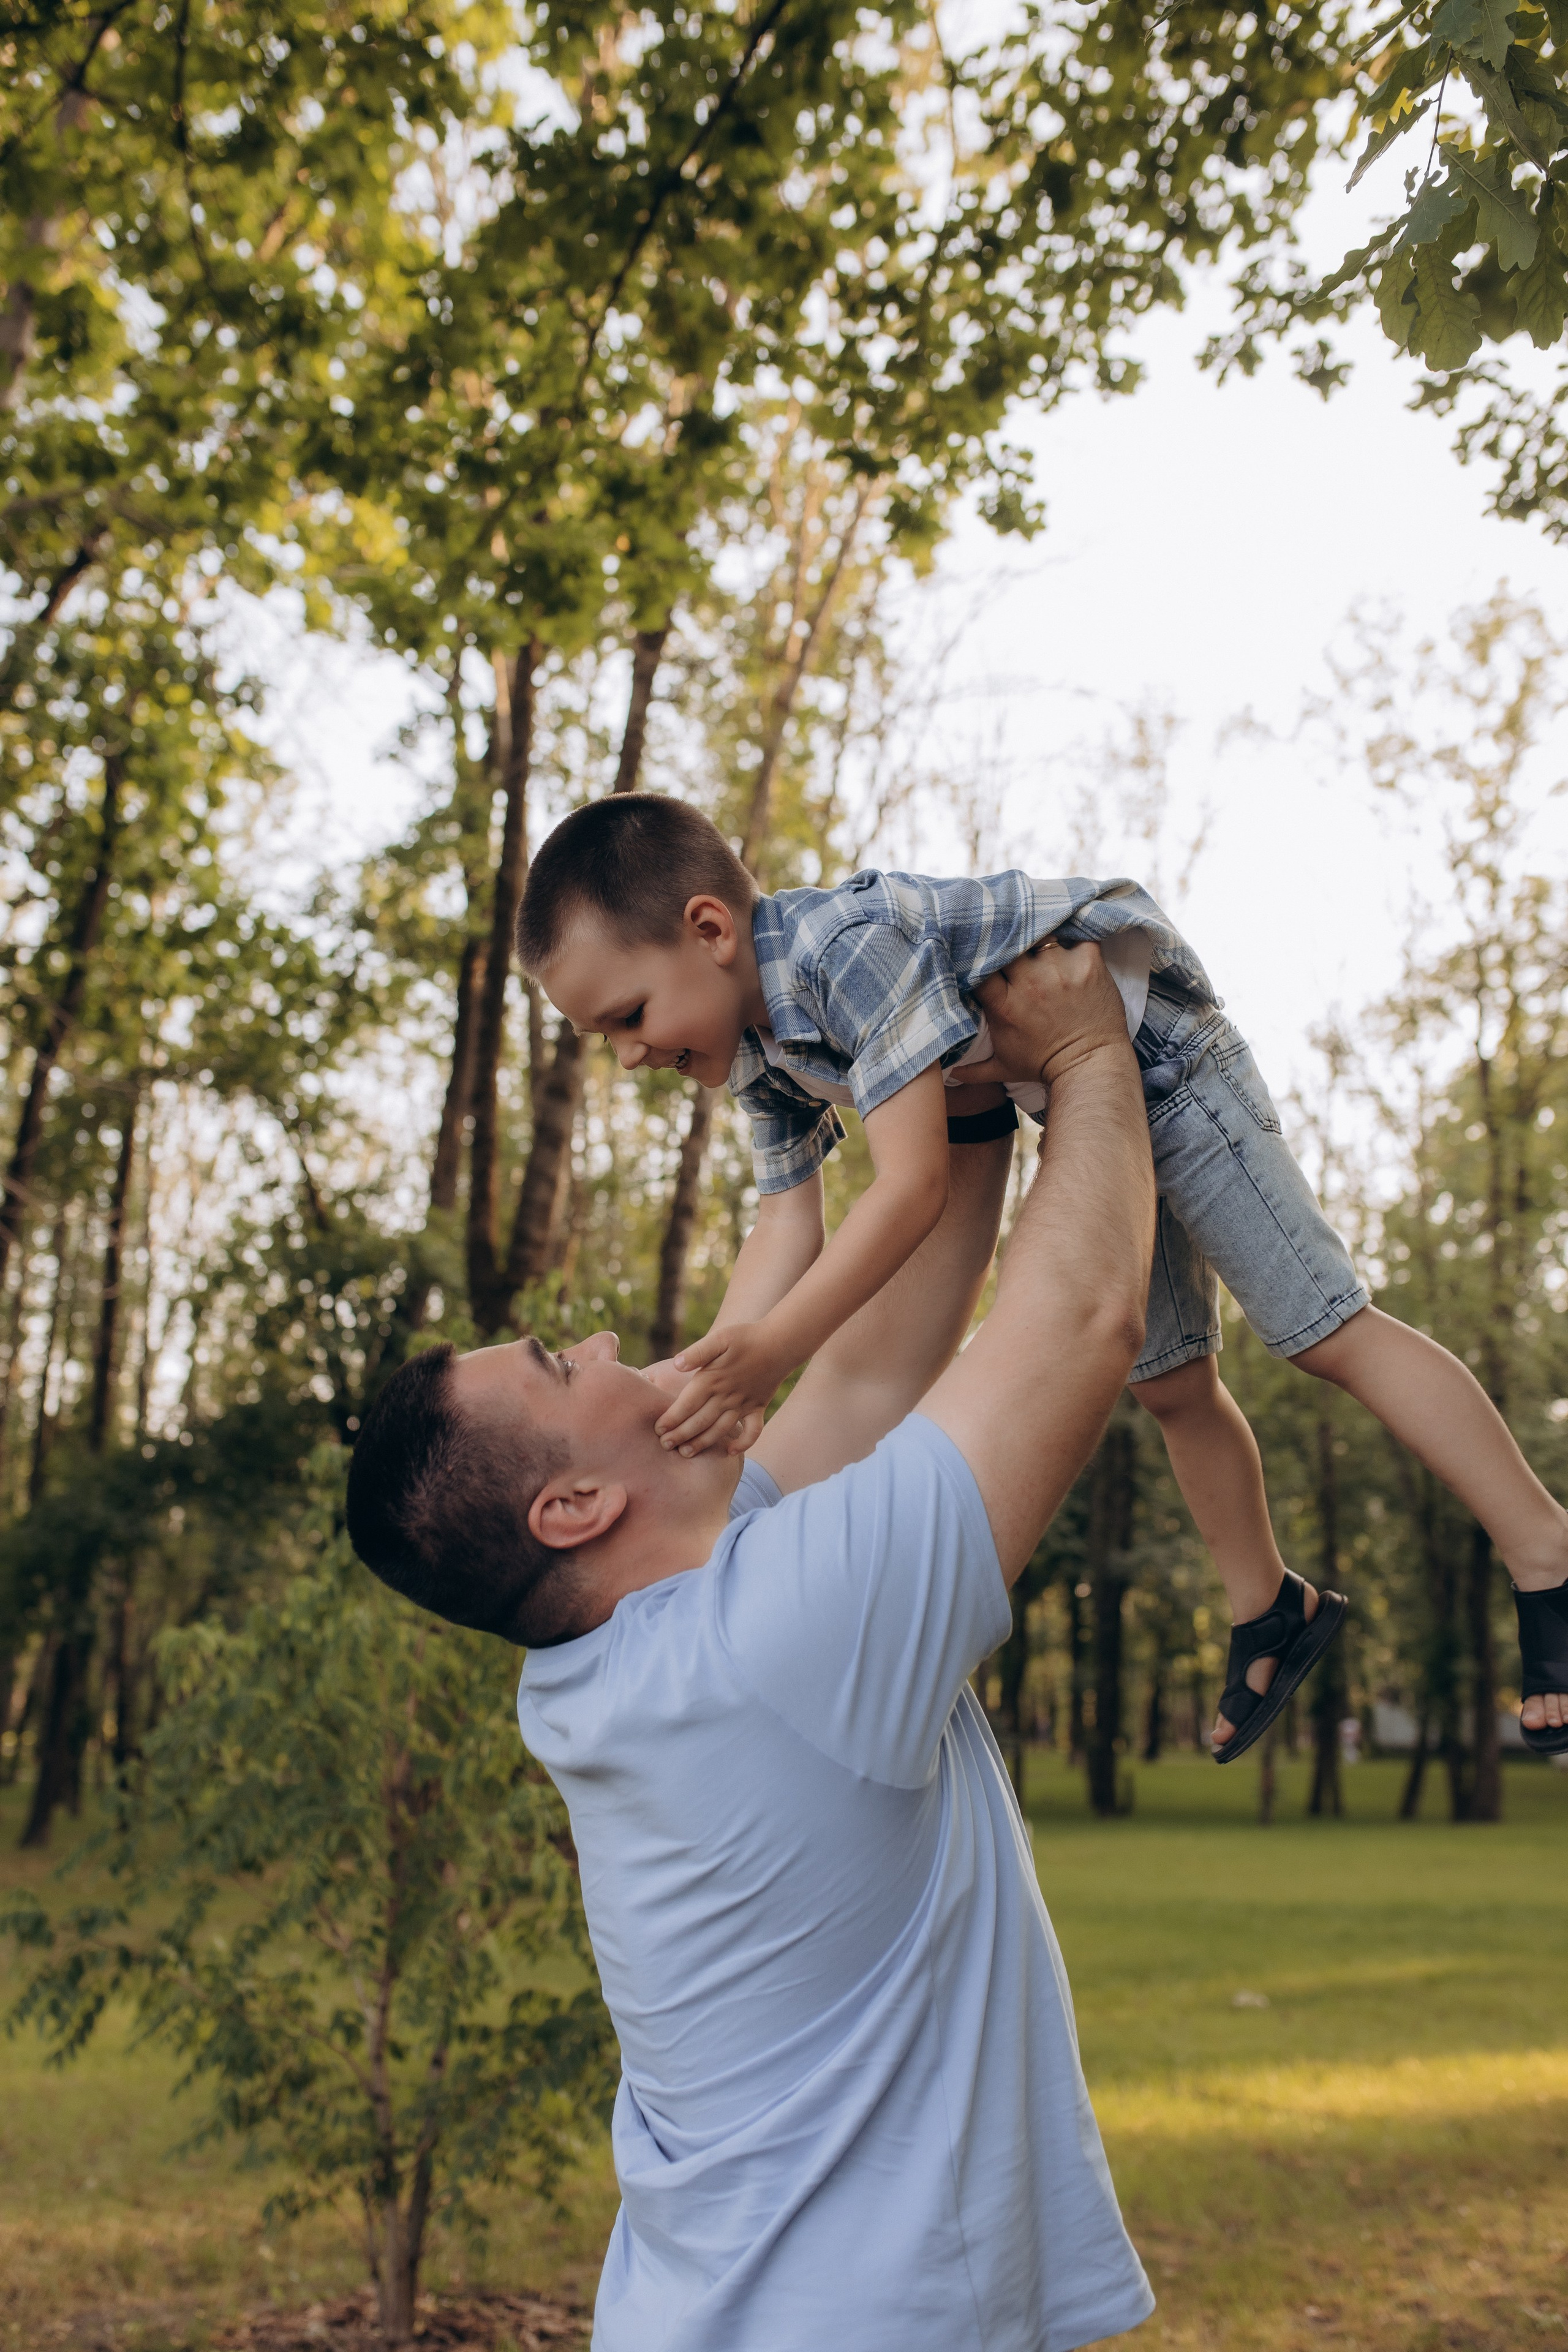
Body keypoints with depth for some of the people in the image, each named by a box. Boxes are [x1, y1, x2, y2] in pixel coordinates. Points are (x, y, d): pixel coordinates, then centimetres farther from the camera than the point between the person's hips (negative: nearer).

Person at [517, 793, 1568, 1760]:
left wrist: (775, 1347, -47)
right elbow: (789, 1220, -10)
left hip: (1160, 1061, -9)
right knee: (1174, 1387, 15)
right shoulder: (754, 1048, -8)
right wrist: (718, 1362, -26)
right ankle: (1271, 1609, 32)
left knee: (1327, 1330, -7)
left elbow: (913, 1185, -42)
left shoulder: (851, 941, -39)